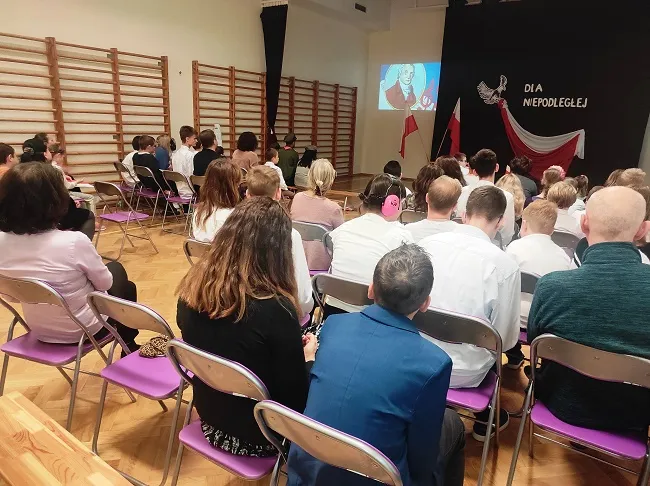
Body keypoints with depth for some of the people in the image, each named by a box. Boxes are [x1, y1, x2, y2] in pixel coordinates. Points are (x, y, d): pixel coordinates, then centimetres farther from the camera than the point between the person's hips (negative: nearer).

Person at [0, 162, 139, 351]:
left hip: (39, 330, 6)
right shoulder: (74, 242, -32)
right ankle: (129, 348, 44)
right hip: (82, 330, -5)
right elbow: (104, 283, -16)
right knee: (127, 288, 25)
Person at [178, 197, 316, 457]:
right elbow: (296, 400, -21)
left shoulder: (193, 287, -13)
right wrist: (308, 358, -3)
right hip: (257, 437, -6)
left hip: (210, 420, 6)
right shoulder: (274, 308, -32)